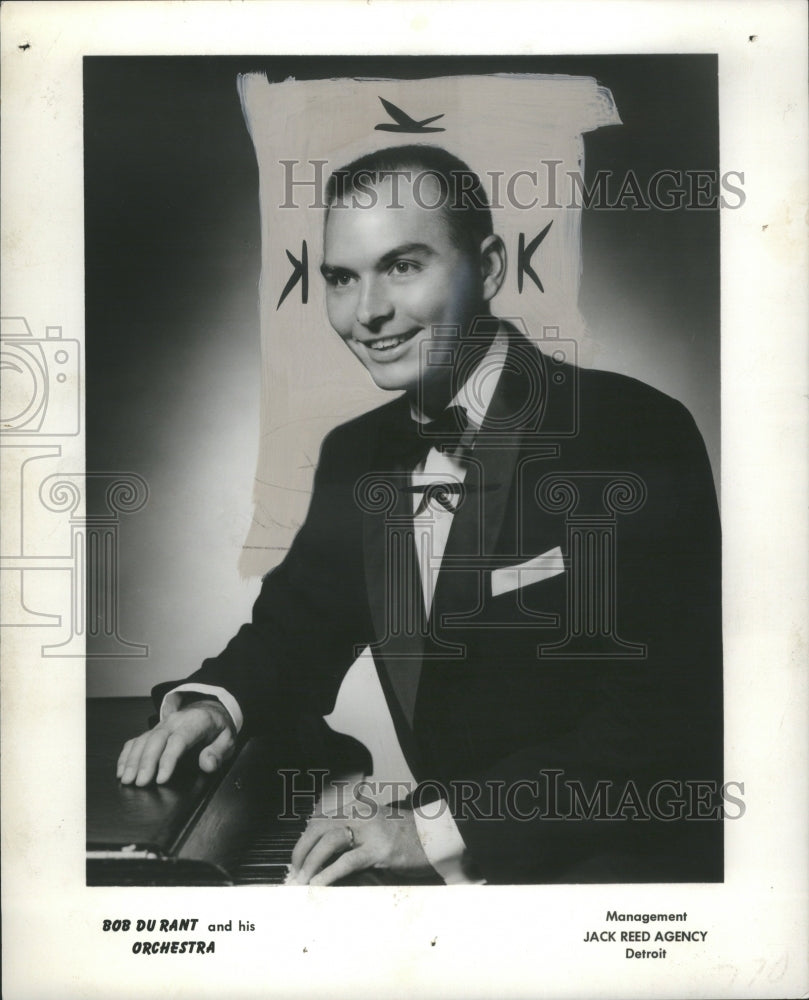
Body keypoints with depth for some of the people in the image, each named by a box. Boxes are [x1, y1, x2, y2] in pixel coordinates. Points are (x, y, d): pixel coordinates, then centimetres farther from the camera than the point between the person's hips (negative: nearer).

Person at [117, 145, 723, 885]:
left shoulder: (637, 435, -15)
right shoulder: (356, 455, 6)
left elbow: (667, 717, -20)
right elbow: (298, 621, 16)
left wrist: (439, 825, -25)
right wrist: (216, 701, -6)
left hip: (629, 858, -6)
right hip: (458, 865, 6)